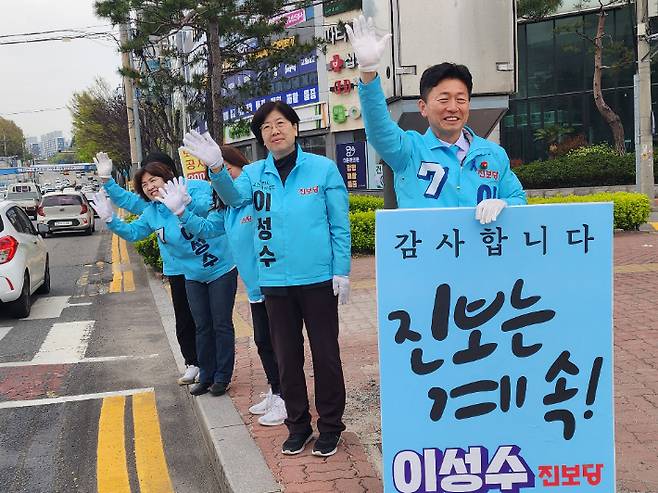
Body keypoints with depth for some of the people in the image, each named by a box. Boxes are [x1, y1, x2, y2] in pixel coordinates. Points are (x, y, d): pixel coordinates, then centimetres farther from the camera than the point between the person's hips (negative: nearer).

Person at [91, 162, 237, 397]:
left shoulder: (192, 195, -20)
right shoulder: (151, 214, 0)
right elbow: (131, 232, 11)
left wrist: (185, 204, -53)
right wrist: (110, 219, -4)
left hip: (221, 270, -6)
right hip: (193, 277, 6)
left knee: (221, 325, 3)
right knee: (202, 327, 15)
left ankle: (222, 377, 14)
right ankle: (206, 377, 26)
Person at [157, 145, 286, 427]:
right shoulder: (226, 210, 13)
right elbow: (205, 229, 17)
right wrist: (181, 211, 4)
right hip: (256, 287, 9)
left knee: (277, 342, 1)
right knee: (263, 342, 18)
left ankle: (285, 400, 14)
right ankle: (274, 393, 33)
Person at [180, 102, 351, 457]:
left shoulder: (323, 168, -5)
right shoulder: (255, 173, 3)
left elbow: (340, 225, -4)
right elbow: (234, 197, -18)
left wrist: (342, 271, -7)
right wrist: (217, 168, -37)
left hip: (318, 278, -3)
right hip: (276, 281, 3)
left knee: (325, 353, 7)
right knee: (287, 356, 13)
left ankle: (330, 426, 22)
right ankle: (298, 424, 29)